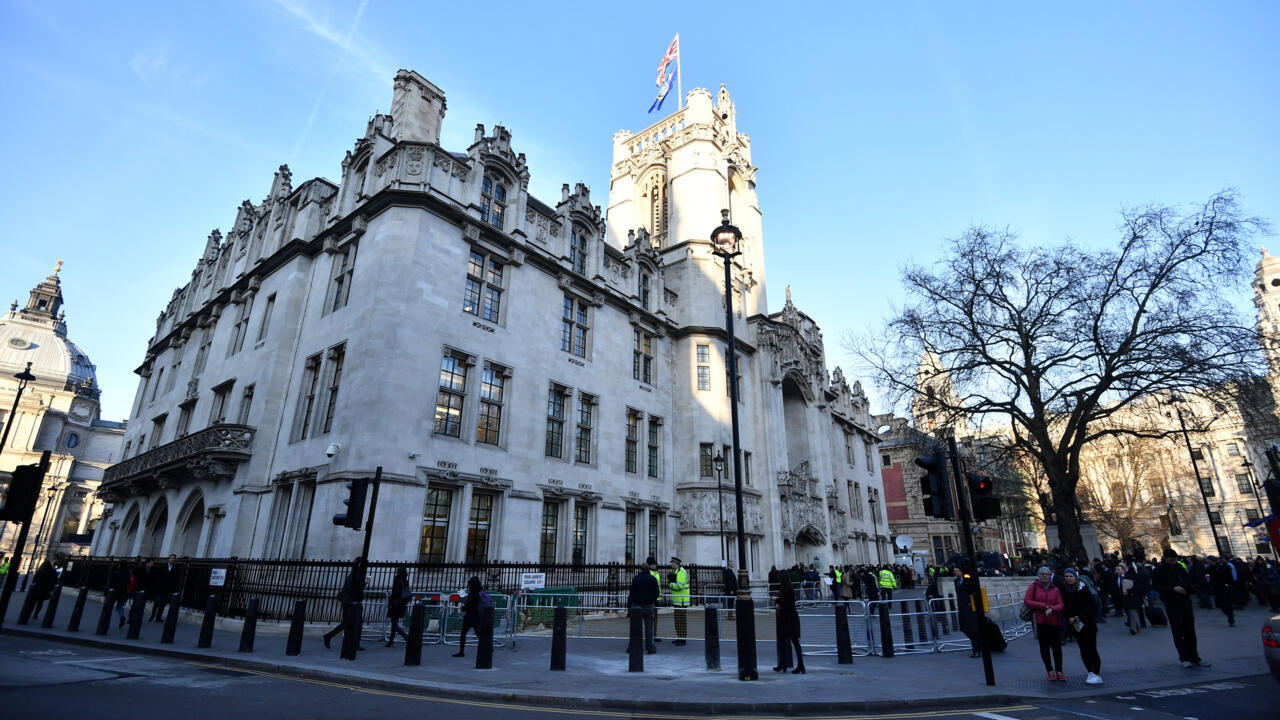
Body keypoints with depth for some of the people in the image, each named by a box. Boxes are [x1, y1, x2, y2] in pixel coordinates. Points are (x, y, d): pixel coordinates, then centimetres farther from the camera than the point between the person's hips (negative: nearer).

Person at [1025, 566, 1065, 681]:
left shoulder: (1055, 589, 6)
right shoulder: (1033, 587, 1)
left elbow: (1060, 605, -3)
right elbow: (1026, 601, -7)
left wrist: (1052, 609, -23)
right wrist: (1044, 606, -12)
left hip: (1055, 621, 1)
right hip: (1040, 622, -1)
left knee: (1057, 646, 4)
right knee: (1044, 647, 6)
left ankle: (1059, 671, 18)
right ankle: (1050, 671, 19)